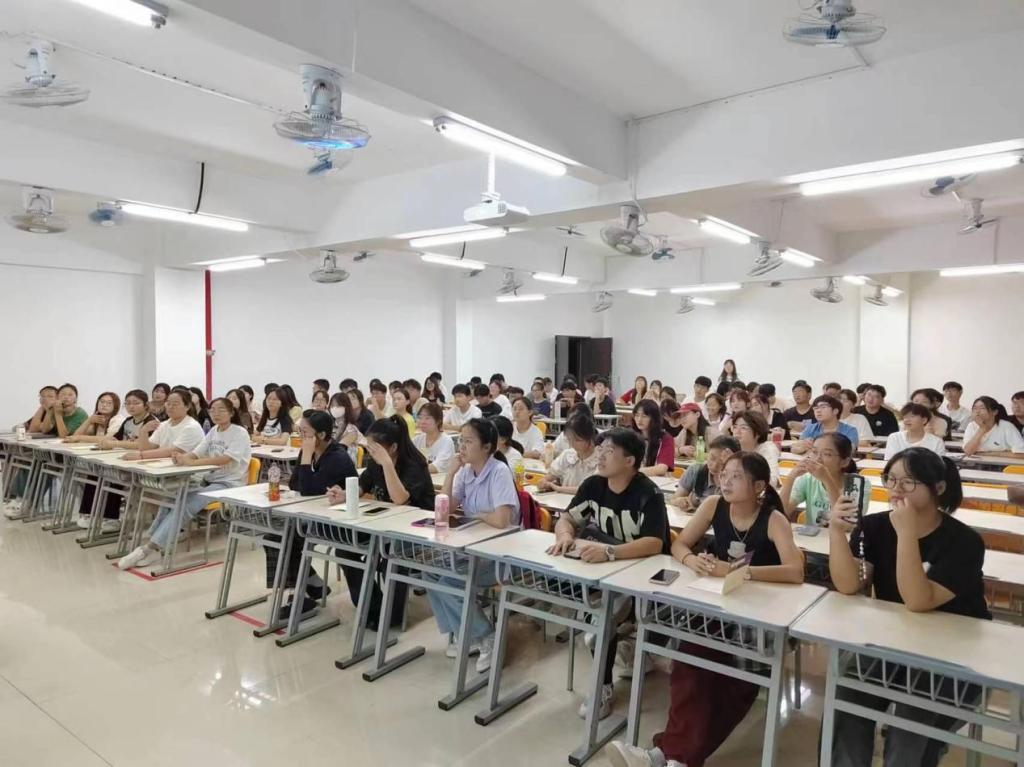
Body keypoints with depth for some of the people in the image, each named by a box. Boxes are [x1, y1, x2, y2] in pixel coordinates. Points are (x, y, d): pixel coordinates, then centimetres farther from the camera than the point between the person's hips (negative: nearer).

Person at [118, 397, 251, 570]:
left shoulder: (240, 433, -9)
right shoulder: (213, 432, 14)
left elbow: (225, 459, -24)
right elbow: (195, 453, 1)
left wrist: (191, 462, -32)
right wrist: (182, 457, -23)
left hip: (229, 484, -7)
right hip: (209, 479, 7)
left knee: (186, 504, -25)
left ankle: (152, 547, -26)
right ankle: (152, 544, -18)